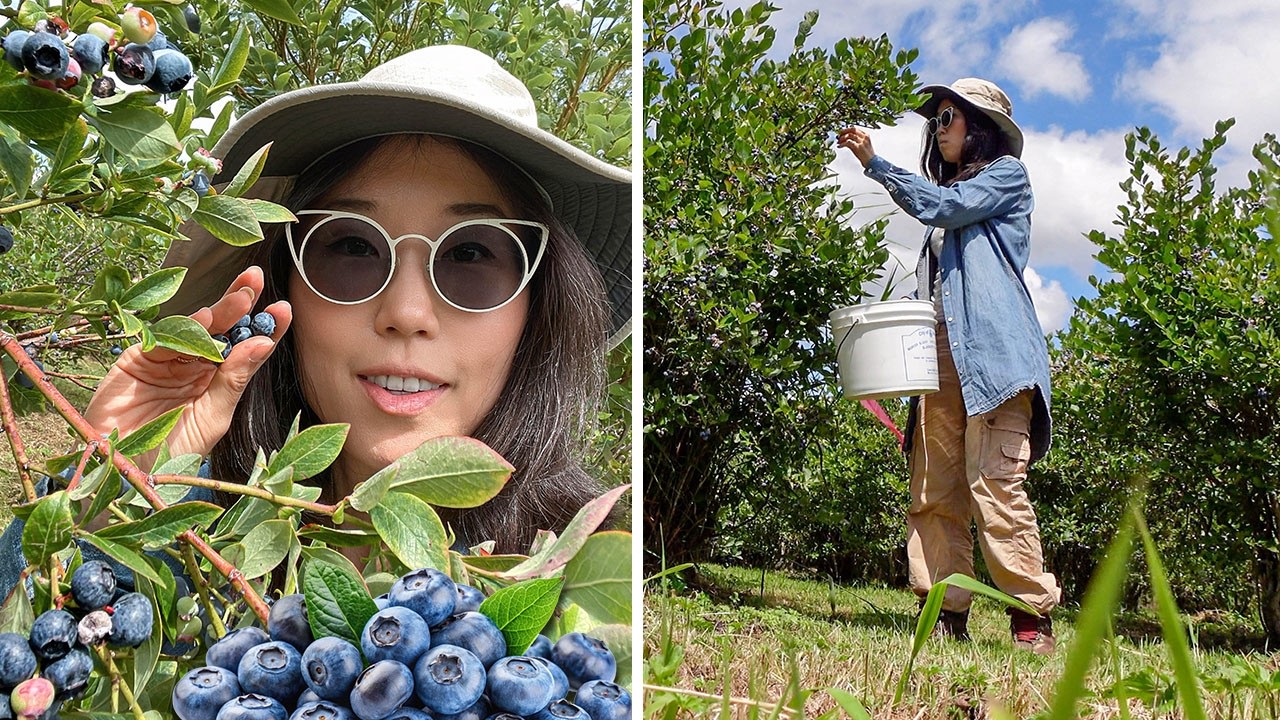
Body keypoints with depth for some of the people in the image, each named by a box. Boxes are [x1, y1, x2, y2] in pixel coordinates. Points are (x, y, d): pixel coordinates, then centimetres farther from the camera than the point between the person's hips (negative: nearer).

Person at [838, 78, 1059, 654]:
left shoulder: (1008, 174, 11)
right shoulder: (951, 195, 31)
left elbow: (939, 206, -6)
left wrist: (875, 163, 0)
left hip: (992, 351, -7)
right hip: (939, 357, 7)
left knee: (995, 485, -15)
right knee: (932, 494, -3)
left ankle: (1034, 618, -10)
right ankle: (947, 615, -1)